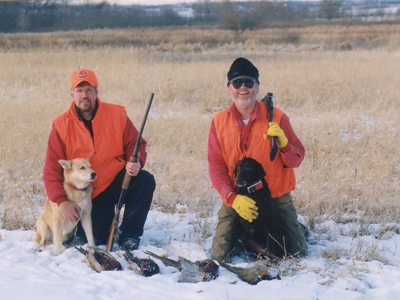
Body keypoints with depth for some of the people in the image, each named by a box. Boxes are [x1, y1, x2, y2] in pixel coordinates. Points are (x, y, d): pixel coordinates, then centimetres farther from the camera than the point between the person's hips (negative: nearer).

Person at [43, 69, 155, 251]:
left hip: (118, 181, 2)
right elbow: (51, 171, -9)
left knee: (145, 181, -27)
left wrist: (137, 163, -20)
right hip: (89, 194, -1)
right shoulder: (61, 126, -8)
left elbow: (136, 144, 4)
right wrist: (61, 201, -23)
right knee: (94, 241, -15)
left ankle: (128, 235, -10)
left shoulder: (116, 115, -5)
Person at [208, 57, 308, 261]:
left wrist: (283, 143, -27)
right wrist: (233, 198, -19)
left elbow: (296, 160, -5)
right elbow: (215, 166, -4)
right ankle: (243, 234, 24)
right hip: (235, 197, 1)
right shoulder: (219, 121, -3)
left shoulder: (276, 117, -6)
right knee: (221, 254, -10)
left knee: (297, 251, -3)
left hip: (276, 196, 0)